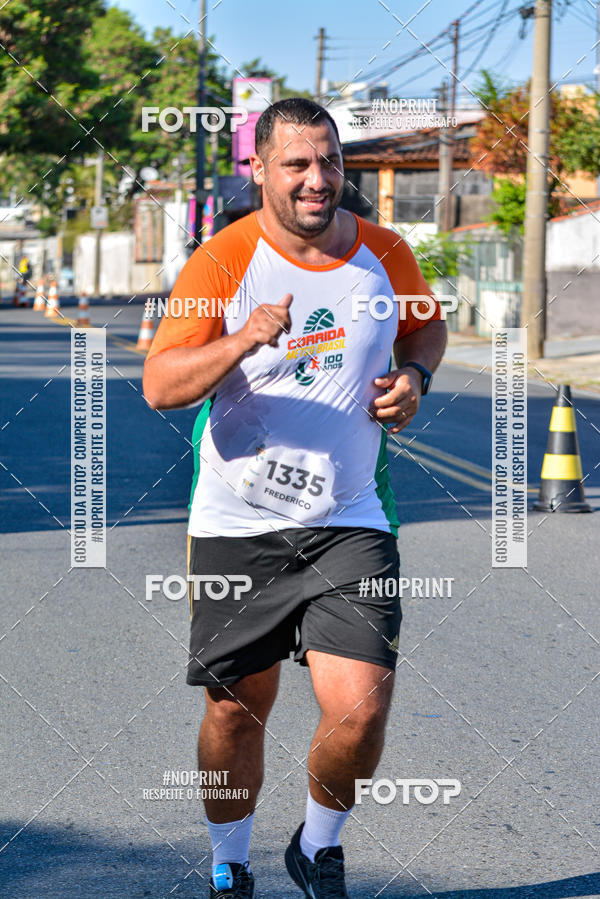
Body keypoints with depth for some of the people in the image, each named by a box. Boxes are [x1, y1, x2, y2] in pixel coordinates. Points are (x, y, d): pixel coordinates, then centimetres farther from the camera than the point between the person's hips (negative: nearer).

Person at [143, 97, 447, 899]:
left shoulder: (385, 254, 1)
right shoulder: (223, 260, -9)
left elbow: (427, 323, 23)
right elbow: (159, 384, -16)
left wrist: (414, 376, 1)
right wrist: (244, 341, -33)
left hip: (350, 524, 1)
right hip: (237, 525, -1)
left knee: (361, 711, -11)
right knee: (237, 711, 8)